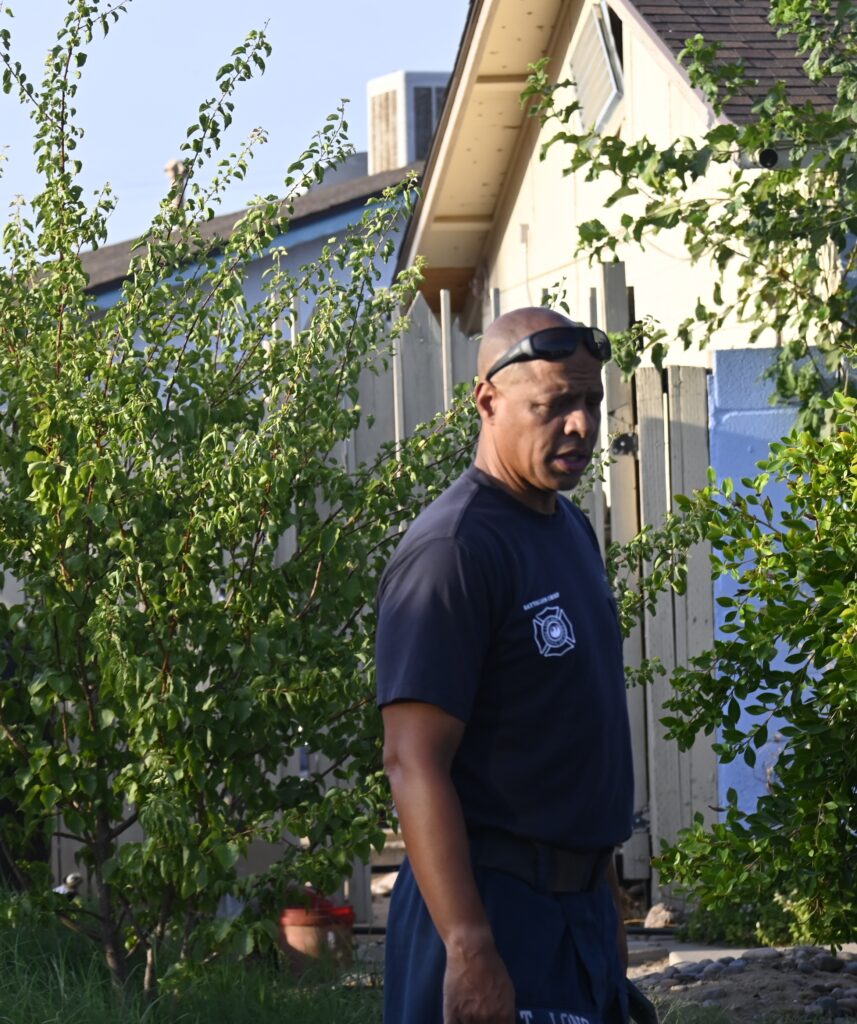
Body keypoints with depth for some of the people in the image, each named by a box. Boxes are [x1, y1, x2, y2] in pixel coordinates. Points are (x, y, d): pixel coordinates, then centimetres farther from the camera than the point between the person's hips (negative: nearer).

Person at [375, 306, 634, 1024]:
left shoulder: (573, 532, 14)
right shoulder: (452, 550, -15)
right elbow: (414, 764, -21)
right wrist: (470, 950, -27)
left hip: (581, 905, 9)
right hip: (493, 904, -9)